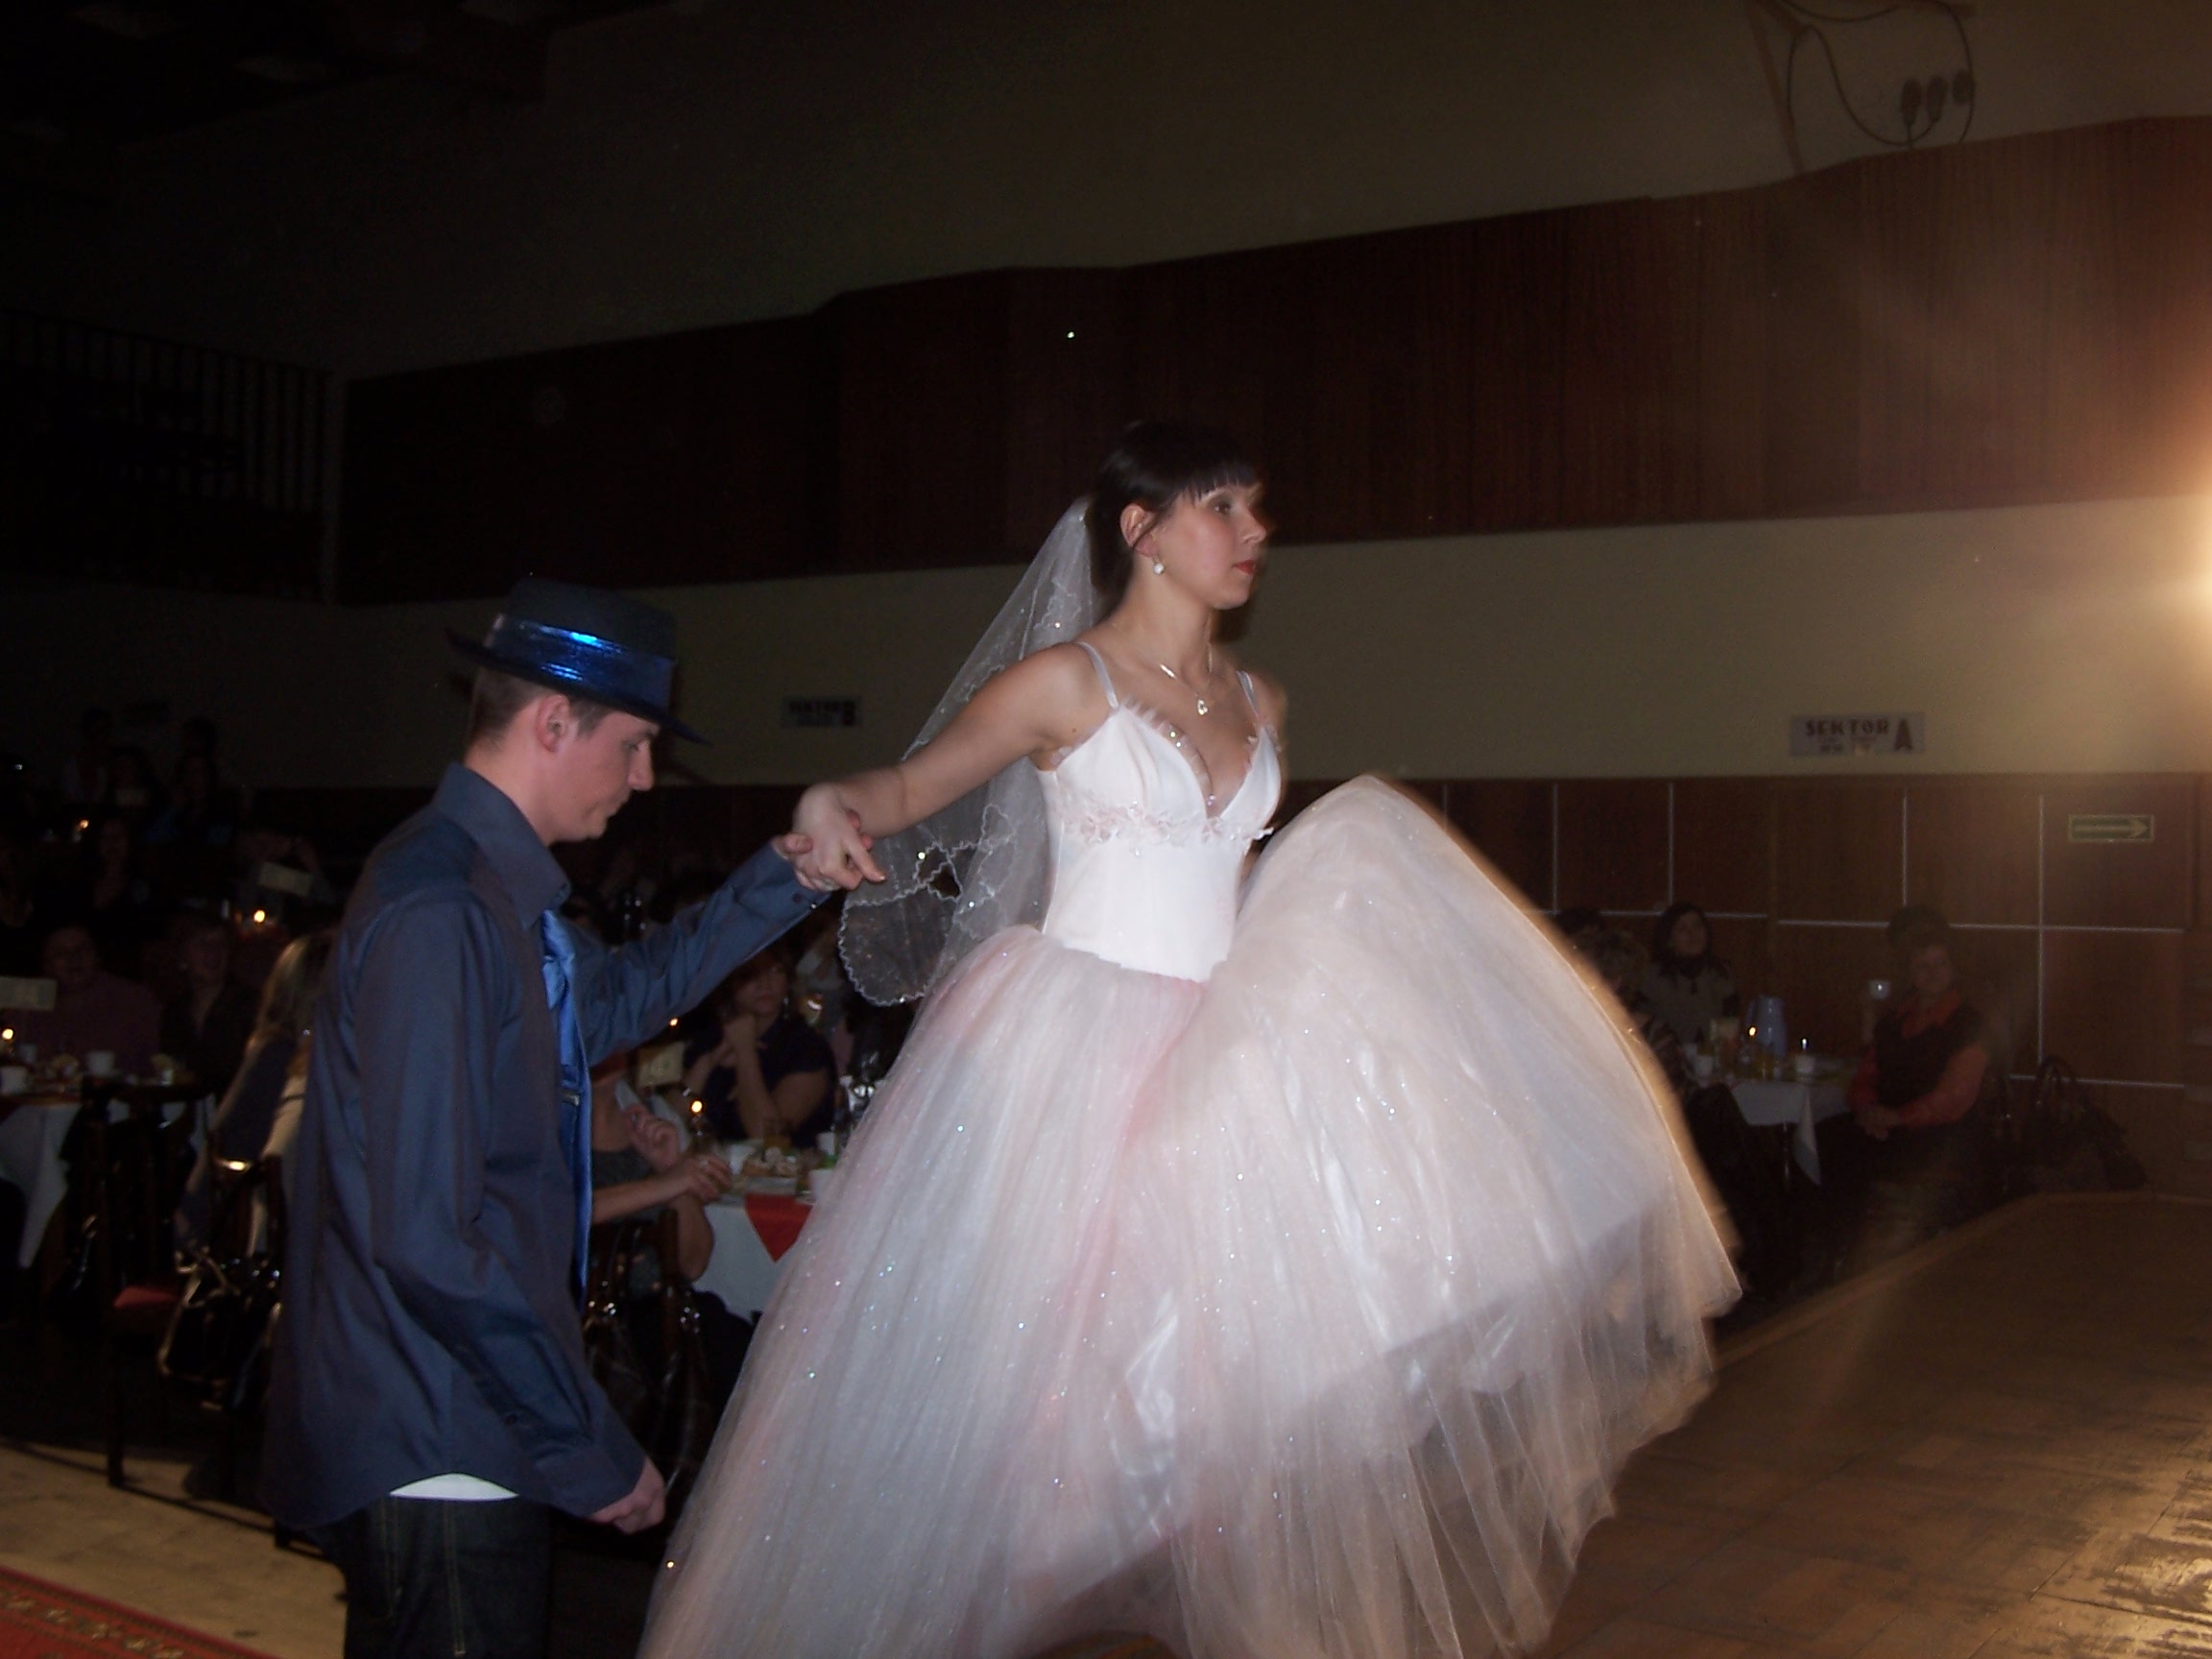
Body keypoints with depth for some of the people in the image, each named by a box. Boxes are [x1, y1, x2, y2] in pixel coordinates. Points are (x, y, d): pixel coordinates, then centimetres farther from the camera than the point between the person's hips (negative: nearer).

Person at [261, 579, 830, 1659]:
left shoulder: (493, 890, 9)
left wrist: (781, 879, 22)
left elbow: (615, 1001, 28)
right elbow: (427, 1238, -26)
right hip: (438, 1458, -10)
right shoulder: (439, 911, -22)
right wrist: (592, 1451, -19)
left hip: (468, 1437, 10)